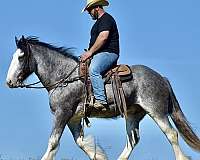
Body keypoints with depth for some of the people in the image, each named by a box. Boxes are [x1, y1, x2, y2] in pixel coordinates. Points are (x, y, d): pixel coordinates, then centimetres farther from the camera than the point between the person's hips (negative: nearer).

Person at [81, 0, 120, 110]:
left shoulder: (106, 19, -7)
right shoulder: (99, 22, 26)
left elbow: (103, 37, -21)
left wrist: (90, 52, -19)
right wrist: (89, 53, 16)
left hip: (108, 53, -12)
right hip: (99, 54, 12)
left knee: (93, 69, -34)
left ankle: (101, 100, -41)